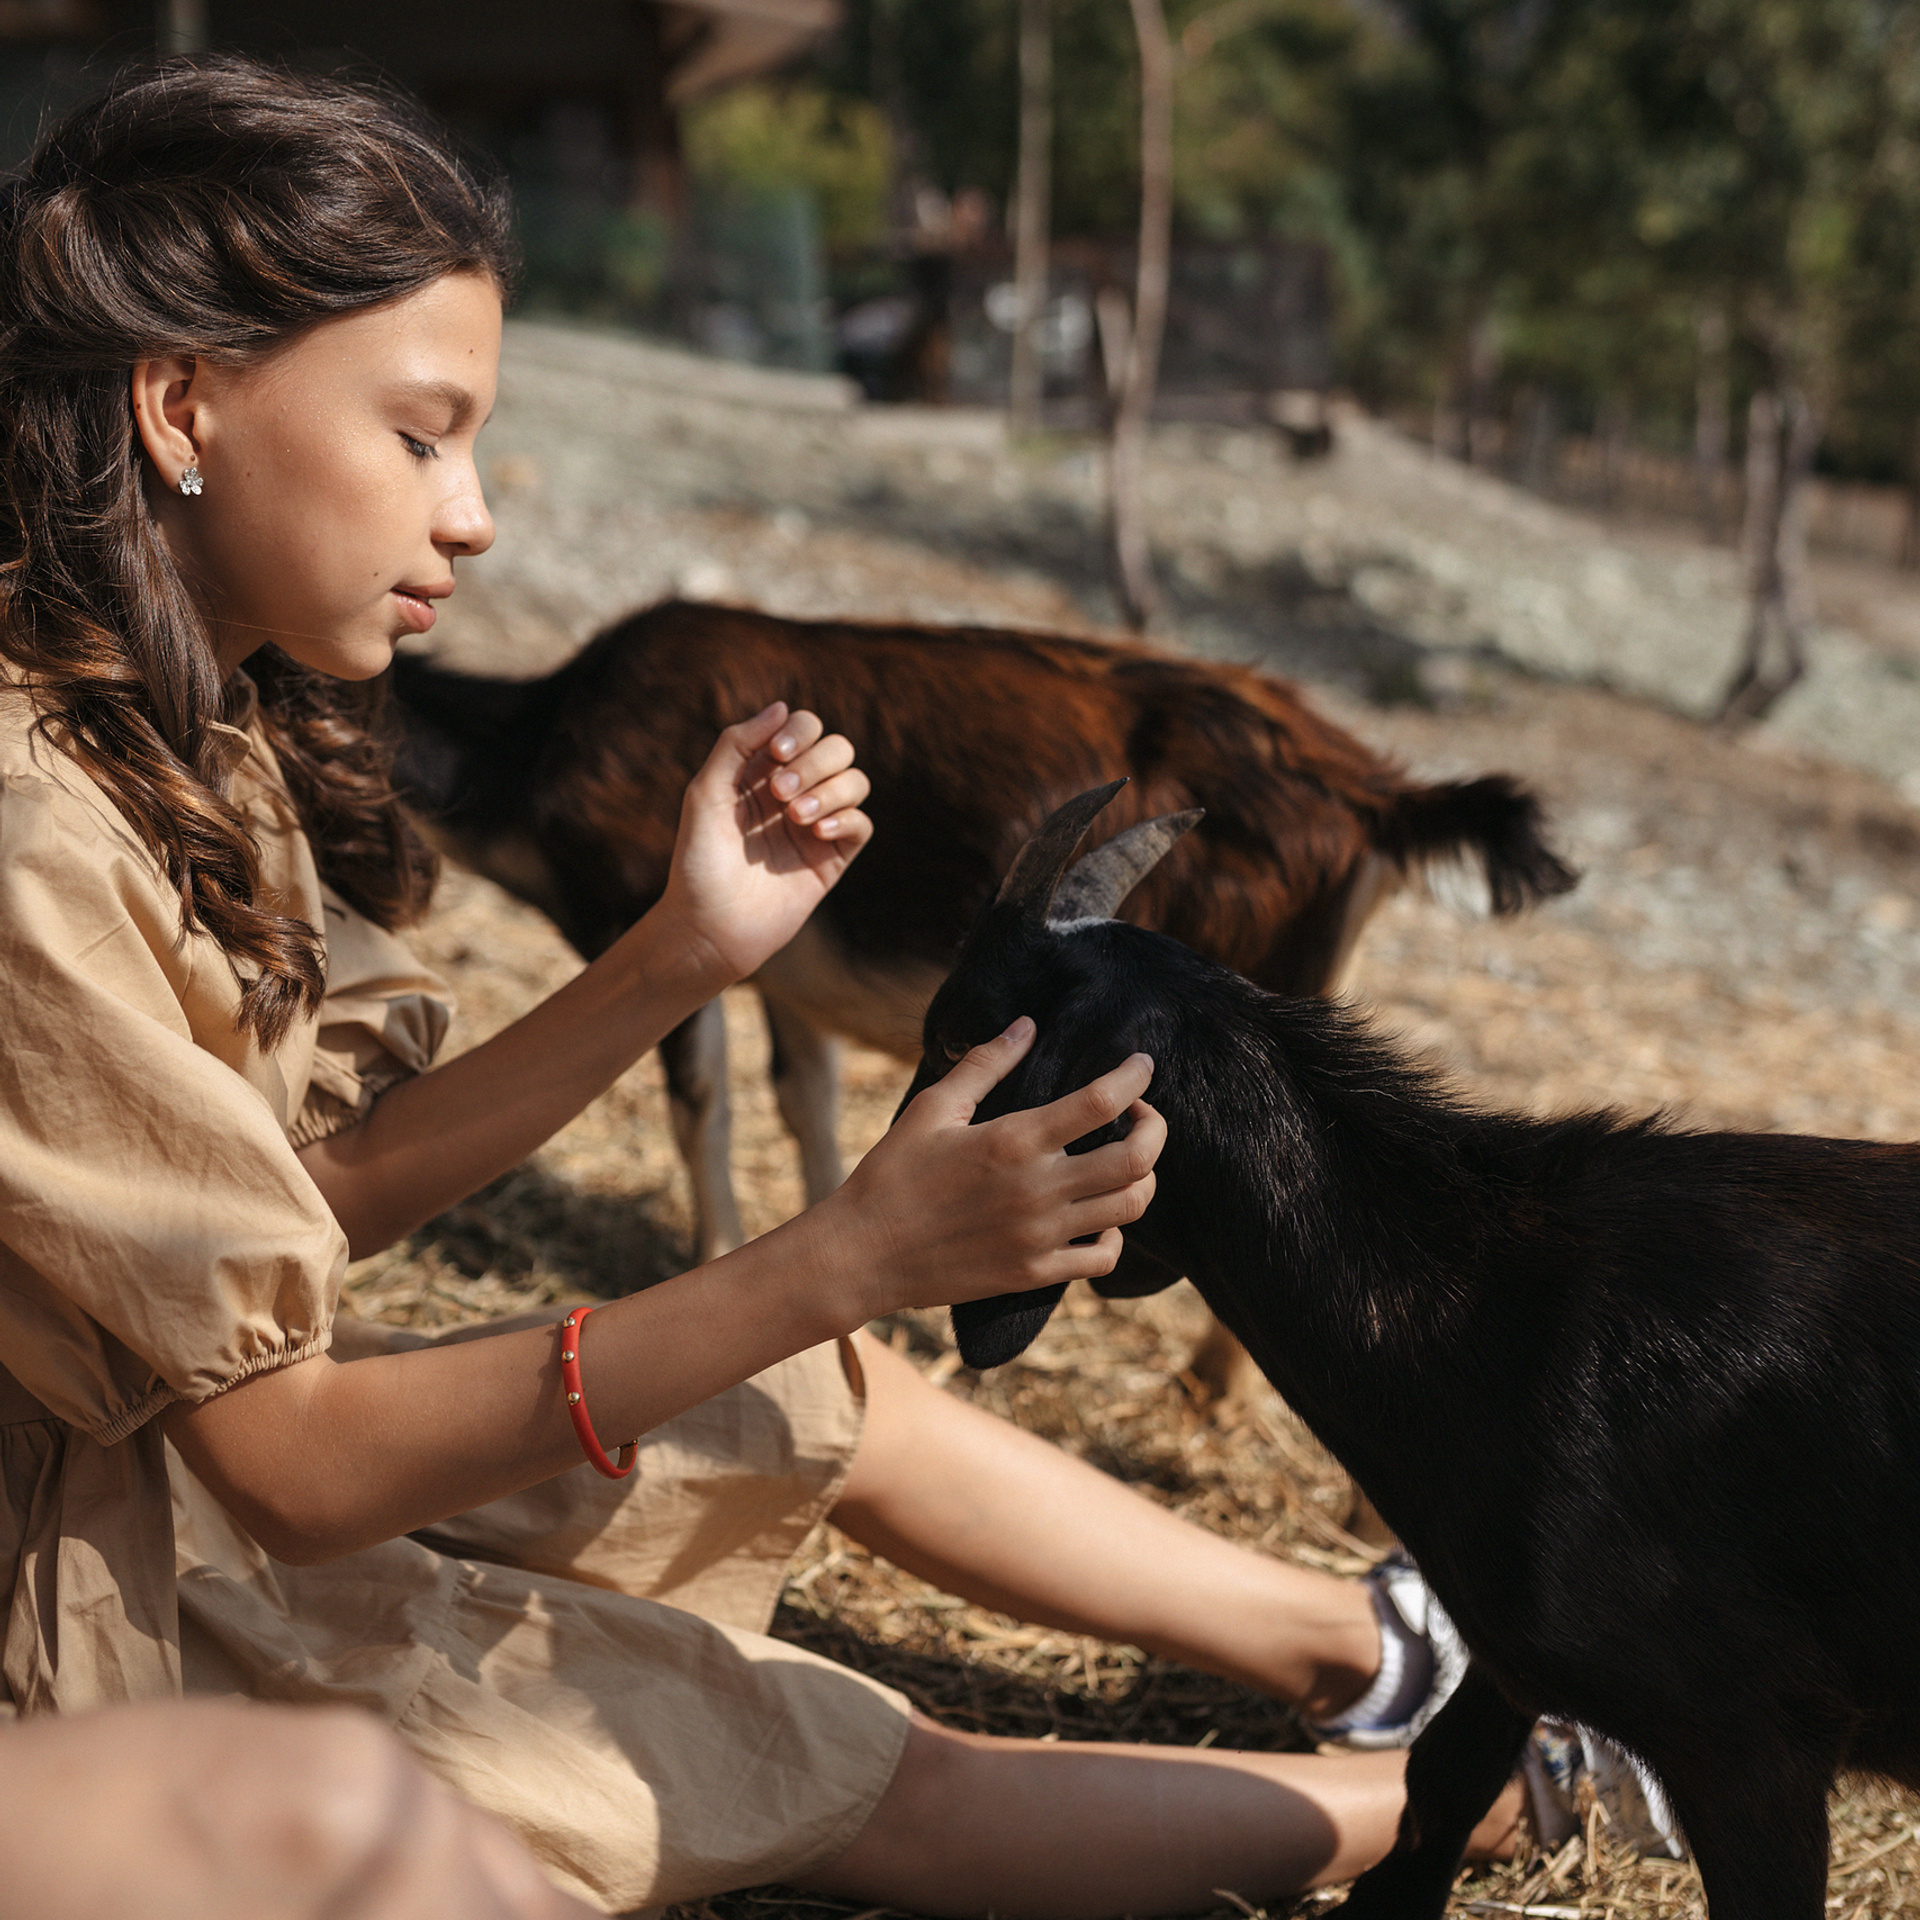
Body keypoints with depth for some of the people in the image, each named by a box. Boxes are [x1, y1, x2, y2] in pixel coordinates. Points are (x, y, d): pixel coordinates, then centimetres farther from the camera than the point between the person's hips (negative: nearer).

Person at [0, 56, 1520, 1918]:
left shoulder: (190, 735, -1)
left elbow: (327, 1179, 0)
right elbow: (295, 1460, -27)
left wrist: (685, 954, -10)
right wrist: (853, 1255, -31)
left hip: (210, 1439, 8)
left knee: (838, 1403, 10)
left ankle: (1382, 1647, 27)